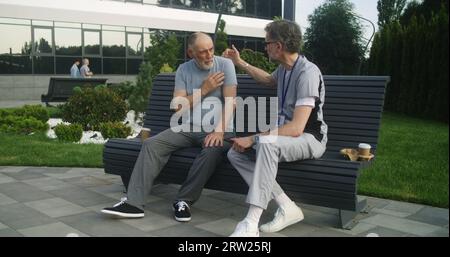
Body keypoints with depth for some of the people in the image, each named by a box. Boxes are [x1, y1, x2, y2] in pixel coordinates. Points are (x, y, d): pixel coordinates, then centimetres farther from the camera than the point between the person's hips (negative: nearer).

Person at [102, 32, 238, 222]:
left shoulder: (225, 64, -1)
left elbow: (230, 101, -12)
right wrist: (204, 89, -8)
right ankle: (134, 203, -20)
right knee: (151, 144, -16)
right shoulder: (183, 69, 7)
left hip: (218, 128, -3)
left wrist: (219, 130, -26)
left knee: (213, 151, -37)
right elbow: (177, 107, 1)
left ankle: (183, 201, -21)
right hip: (188, 127, 4)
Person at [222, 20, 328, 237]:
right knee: (235, 153, -6)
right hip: (285, 136, 9)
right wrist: (239, 63, 32)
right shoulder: (284, 68, 5)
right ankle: (287, 207, -13)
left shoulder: (308, 73, -22)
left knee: (266, 142, -38)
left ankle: (250, 224, -38)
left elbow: (296, 128, -30)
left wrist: (252, 139, -26)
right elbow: (268, 80, 34)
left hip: (309, 139, -9)